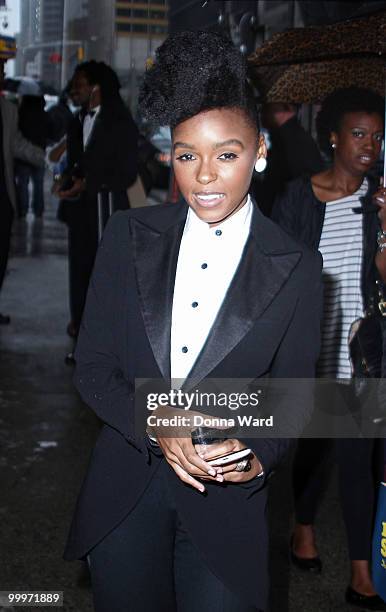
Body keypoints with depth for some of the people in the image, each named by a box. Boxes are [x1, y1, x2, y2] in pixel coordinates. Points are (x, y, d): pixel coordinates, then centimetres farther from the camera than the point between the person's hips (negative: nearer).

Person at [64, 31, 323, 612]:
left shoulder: (297, 268, -5)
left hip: (227, 502, -1)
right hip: (123, 495, 2)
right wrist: (154, 423, -18)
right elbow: (92, 367, -1)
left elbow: (292, 391, 3)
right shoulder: (129, 237, -2)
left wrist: (259, 453, -17)